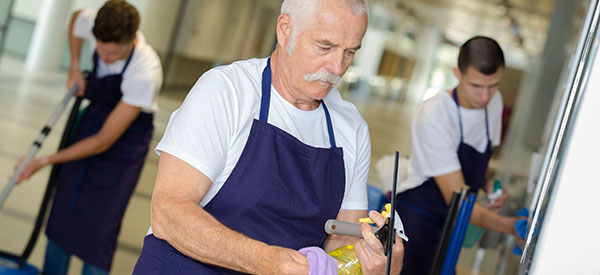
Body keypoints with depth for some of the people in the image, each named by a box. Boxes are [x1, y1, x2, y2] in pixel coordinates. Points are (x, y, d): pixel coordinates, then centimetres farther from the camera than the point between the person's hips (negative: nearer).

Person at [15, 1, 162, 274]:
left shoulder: (145, 73, -36)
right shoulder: (93, 22, -20)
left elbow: (104, 141, -28)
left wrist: (46, 160, -21)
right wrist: (74, 66, 1)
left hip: (126, 139, -6)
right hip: (92, 118, 6)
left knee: (99, 227, -10)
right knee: (62, 212, 8)